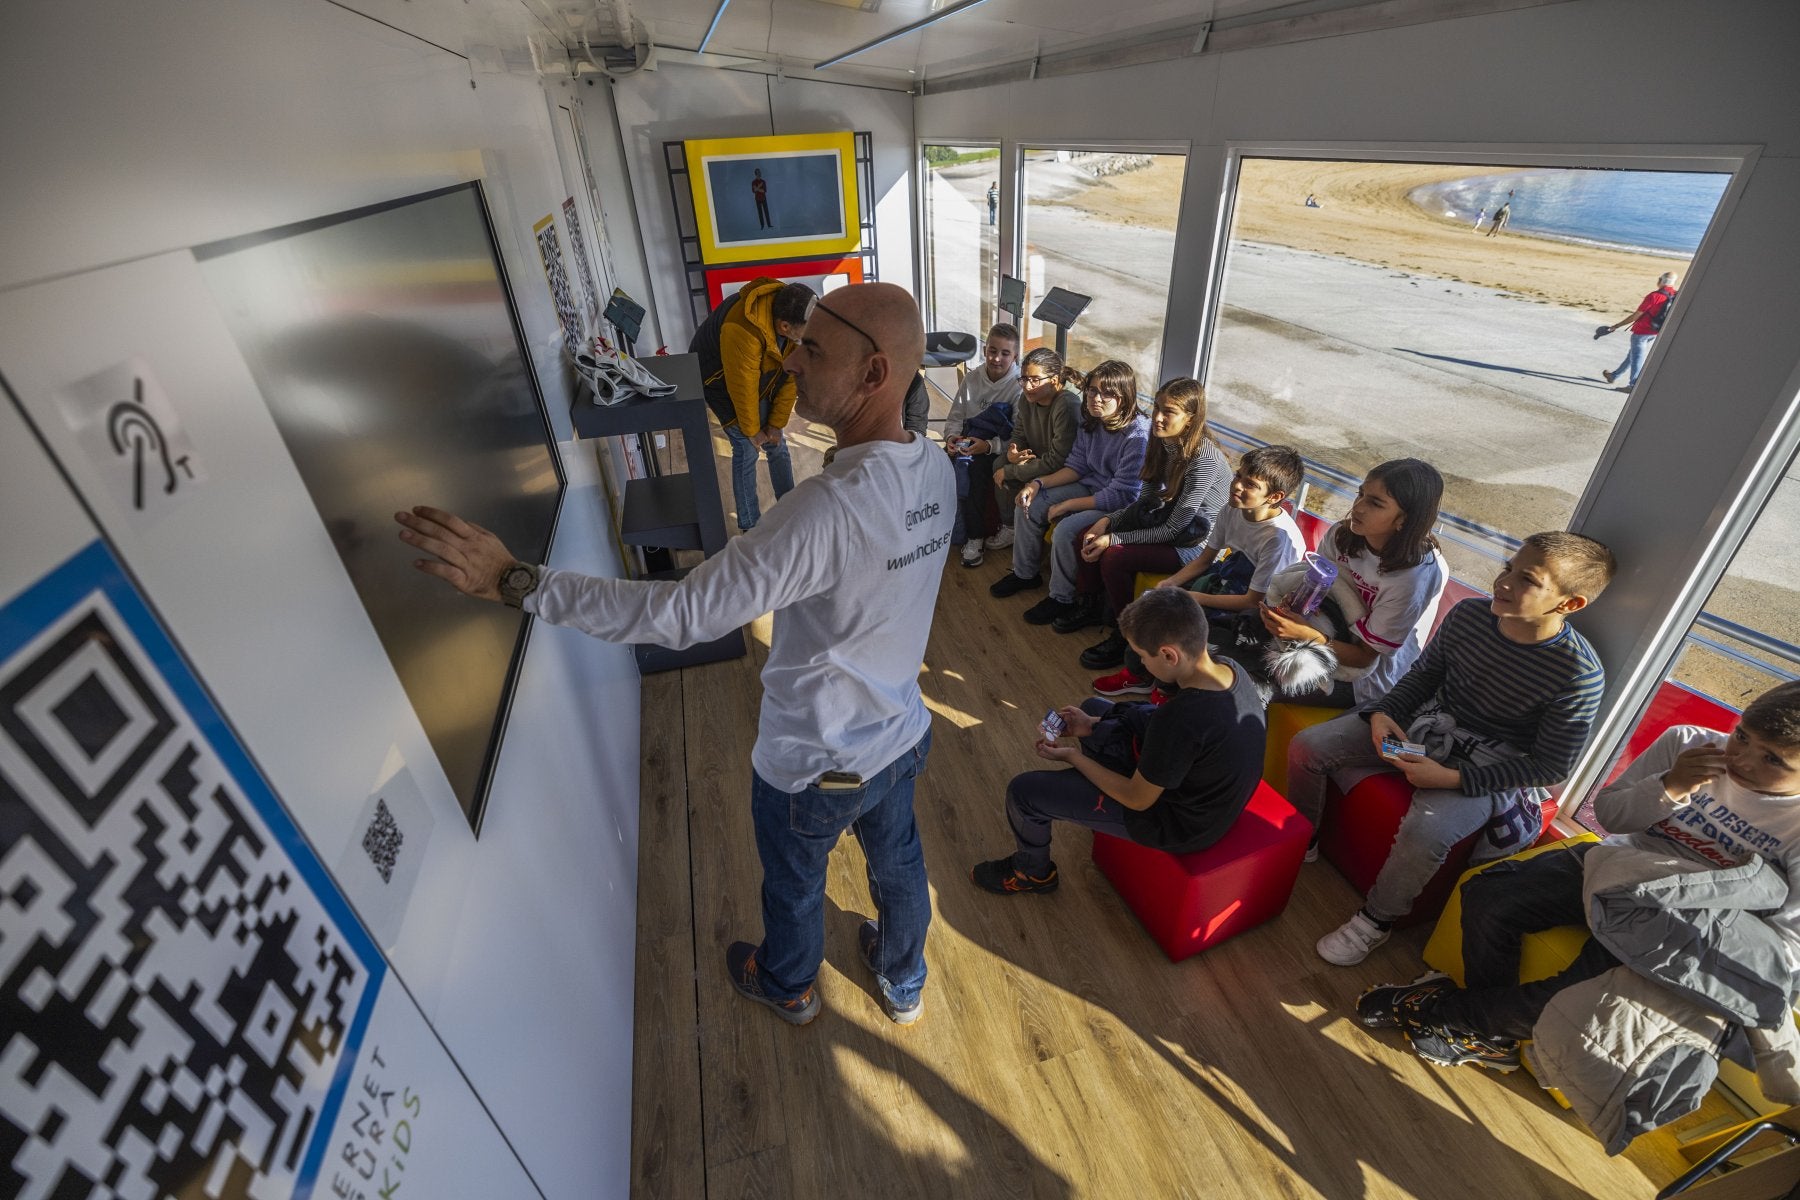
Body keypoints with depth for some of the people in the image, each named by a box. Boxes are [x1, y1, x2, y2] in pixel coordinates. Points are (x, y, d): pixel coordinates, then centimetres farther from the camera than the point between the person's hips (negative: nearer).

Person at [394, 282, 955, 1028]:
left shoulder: (830, 509, -37)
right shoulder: (936, 469, -12)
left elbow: (684, 614, -36)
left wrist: (515, 583, -31)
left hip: (813, 764, -6)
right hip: (902, 736, 6)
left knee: (793, 882, 25)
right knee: (898, 863, 30)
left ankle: (787, 987, 57)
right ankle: (904, 985, 59)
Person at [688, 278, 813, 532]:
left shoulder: (797, 322, -21)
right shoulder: (744, 330, -41)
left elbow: (791, 375, -11)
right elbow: (742, 387, -30)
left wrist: (776, 424, -8)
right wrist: (752, 431, -16)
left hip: (762, 380, 6)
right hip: (720, 381, -6)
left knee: (777, 446, 9)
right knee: (747, 450, -6)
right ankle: (750, 526, 7)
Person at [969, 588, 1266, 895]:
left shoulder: (1181, 719, -39)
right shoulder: (1228, 669, -14)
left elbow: (1137, 799, -23)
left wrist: (1072, 755, -10)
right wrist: (1093, 725, 3)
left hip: (1180, 824, -8)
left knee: (1023, 791, -4)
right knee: (1093, 707, 21)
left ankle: (1034, 872, 27)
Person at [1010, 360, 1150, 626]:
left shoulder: (1138, 436, -28)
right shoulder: (1091, 421, -4)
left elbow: (1122, 495, -26)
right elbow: (1077, 465, 5)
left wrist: (1067, 505, -22)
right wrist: (1038, 483, -10)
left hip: (1122, 506, -8)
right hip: (1090, 487, 8)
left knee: (1066, 530, -29)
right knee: (1028, 506, -1)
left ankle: (1061, 599, -4)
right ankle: (1024, 572, 19)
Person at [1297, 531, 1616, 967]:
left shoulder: (1579, 674, -21)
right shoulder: (1469, 614, -9)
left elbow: (1550, 765, -14)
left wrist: (1452, 778, -23)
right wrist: (1384, 713, -9)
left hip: (1485, 765, -5)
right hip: (1427, 724, 5)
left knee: (1424, 832, -33)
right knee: (1306, 747, -9)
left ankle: (1374, 921, -3)